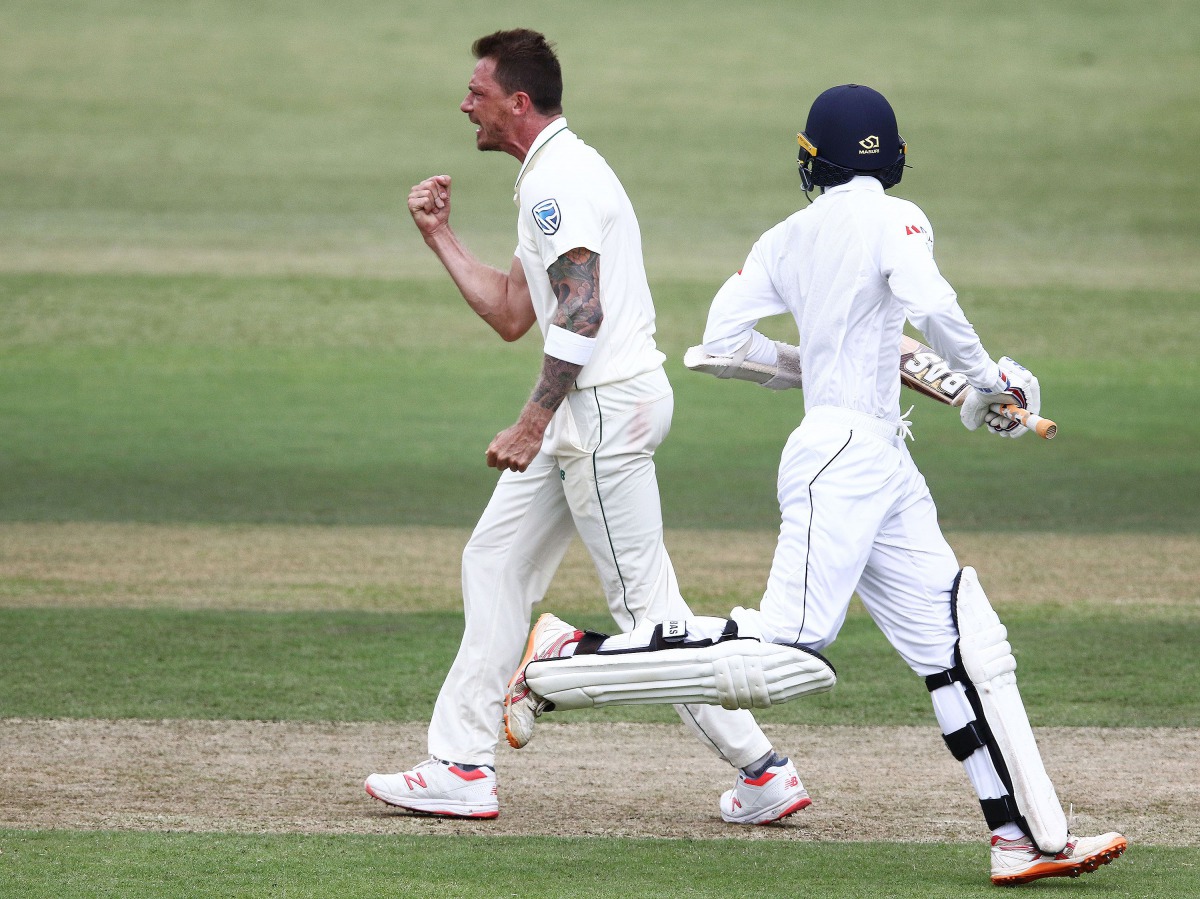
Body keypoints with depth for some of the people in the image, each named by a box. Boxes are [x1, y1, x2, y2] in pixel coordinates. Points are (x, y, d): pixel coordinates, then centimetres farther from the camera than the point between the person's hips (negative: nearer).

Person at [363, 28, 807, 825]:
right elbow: (511, 316, 23)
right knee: (494, 560, 13)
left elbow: (582, 316, -22)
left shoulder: (559, 179, -14)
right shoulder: (553, 177, 19)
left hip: (608, 402, -11)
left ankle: (762, 771, -7)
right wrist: (440, 237, 22)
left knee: (644, 602, -9)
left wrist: (532, 425, -23)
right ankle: (463, 767, 13)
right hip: (589, 408, 11)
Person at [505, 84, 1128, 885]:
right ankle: (568, 659, -12)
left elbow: (724, 340, 12)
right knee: (786, 649, -17)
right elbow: (931, 306, -23)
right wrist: (991, 383, -7)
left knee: (968, 651, 4)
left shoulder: (788, 239, 14)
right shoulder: (894, 219, -5)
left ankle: (1033, 837, -1)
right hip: (844, 453, -9)